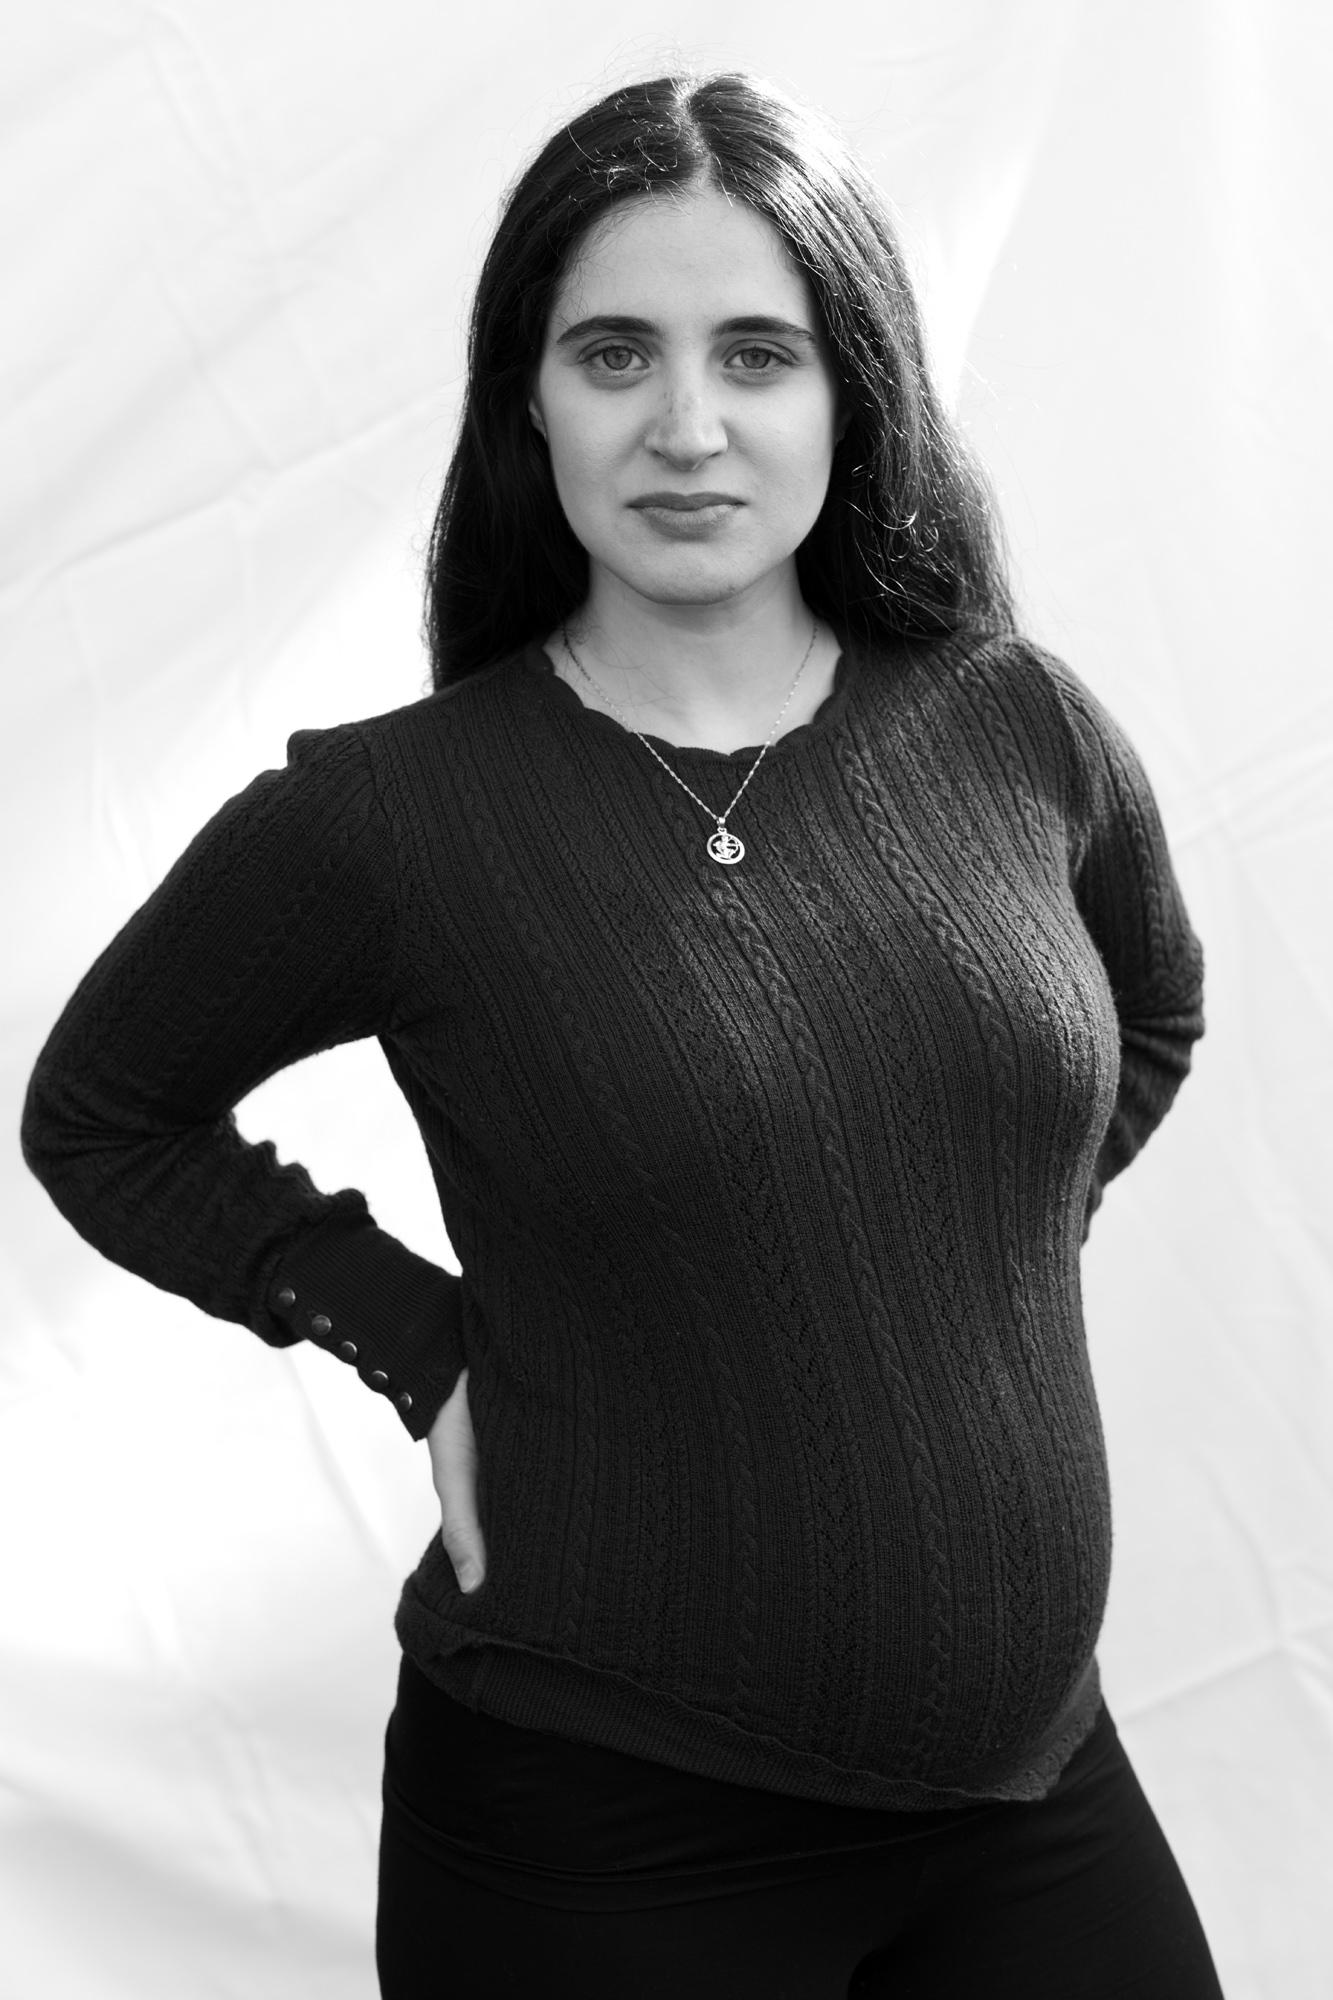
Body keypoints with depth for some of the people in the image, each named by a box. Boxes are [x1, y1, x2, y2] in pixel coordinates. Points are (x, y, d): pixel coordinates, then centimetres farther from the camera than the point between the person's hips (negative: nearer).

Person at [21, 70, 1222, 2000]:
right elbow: (99, 1120, 4)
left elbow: (1151, 1015, 18)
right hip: (604, 1830, -3)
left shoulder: (1014, 726, -3)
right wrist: (420, 1343, -6)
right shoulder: (381, 819, -12)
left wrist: (981, 1292, 7)